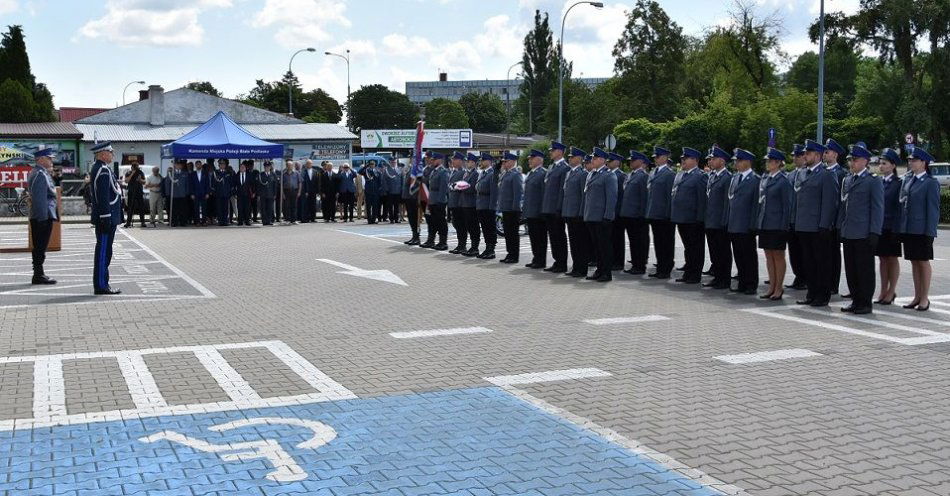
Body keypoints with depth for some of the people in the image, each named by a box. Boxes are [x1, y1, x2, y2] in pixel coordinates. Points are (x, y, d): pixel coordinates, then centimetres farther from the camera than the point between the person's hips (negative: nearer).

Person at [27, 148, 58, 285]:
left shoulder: (42, 173, 18)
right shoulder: (40, 174, -15)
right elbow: (39, 198, -21)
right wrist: (43, 217, -23)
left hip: (40, 217, 10)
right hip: (43, 216, -10)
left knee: (39, 247, 14)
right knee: (40, 247, -6)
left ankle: (38, 274, 20)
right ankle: (38, 275, -3)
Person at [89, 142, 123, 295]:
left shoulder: (98, 168, 17)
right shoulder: (103, 170, -16)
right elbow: (103, 197, -22)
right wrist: (106, 218, -23)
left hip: (106, 219, 11)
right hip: (106, 218, -11)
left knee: (104, 251, 13)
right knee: (103, 251, -6)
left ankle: (101, 285, 19)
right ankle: (101, 286, -3)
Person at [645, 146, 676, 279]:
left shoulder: (669, 173, -9)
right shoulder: (653, 172, 15)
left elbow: (670, 195, -12)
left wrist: (668, 213, -15)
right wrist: (648, 212, 14)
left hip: (664, 215, -8)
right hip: (653, 214, 8)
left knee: (666, 243, 0)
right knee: (657, 243, 13)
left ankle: (666, 270, 6)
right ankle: (660, 269, 21)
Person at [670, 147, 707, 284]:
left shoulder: (700, 176, -11)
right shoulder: (679, 175, 14)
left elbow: (702, 199, -14)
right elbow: (673, 194, 19)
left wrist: (699, 218, -18)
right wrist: (673, 215, 14)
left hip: (693, 220, -8)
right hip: (681, 219, 8)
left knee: (696, 247, 2)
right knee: (687, 246, 16)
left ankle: (696, 275, 8)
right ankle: (688, 273, 24)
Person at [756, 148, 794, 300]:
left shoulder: (783, 181, -9)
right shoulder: (764, 178, 12)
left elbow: (787, 205, -9)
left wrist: (784, 225, -12)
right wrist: (757, 222, 11)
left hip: (777, 225, -7)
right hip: (764, 224, 7)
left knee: (778, 256, 2)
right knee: (768, 256, 11)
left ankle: (779, 288, 9)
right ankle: (772, 286, 18)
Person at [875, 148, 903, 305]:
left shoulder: (898, 183, -7)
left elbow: (899, 207, -10)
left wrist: (895, 229, -15)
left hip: (891, 227, -5)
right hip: (877, 226, 5)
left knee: (892, 258, 4)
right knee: (882, 258, 10)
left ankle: (891, 291, 11)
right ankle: (884, 291, 18)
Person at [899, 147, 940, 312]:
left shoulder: (931, 183, -8)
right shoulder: (907, 179, 10)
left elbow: (933, 210, -10)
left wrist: (930, 232, -14)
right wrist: (900, 228, 8)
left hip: (922, 229, -6)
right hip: (907, 229, 6)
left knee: (923, 262, 3)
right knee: (914, 262, 12)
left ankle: (925, 298, 11)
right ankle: (917, 297, 21)